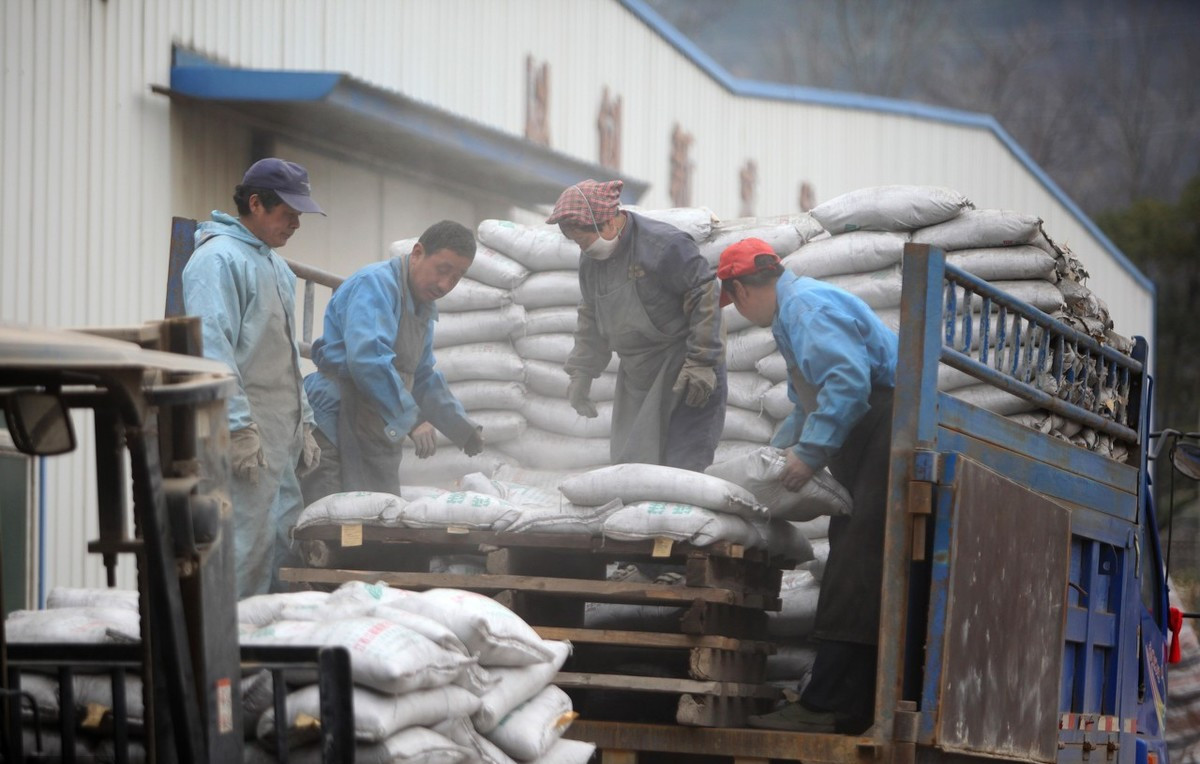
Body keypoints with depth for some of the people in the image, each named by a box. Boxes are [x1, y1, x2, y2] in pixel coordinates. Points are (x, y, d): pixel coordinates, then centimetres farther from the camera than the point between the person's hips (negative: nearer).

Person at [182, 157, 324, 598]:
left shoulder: (276, 266, 21)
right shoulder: (219, 259, -11)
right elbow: (212, 350, -20)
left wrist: (303, 426, 24)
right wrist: (239, 428, -23)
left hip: (281, 443, 10)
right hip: (246, 438, -10)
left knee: (285, 544, 10)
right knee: (247, 550, -12)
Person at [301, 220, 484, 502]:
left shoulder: (424, 307, 19)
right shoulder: (376, 284, -11)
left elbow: (423, 380, 31)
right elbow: (367, 359, -25)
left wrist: (463, 429, 27)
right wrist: (413, 418, -24)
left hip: (379, 436, 9)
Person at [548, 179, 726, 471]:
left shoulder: (663, 244, -21)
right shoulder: (591, 260, 5)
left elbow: (705, 297, -19)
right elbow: (592, 318, 19)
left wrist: (702, 362, -22)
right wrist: (581, 373, 15)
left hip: (681, 371, -8)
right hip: (636, 376, 8)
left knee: (680, 466, -11)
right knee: (629, 461, 7)